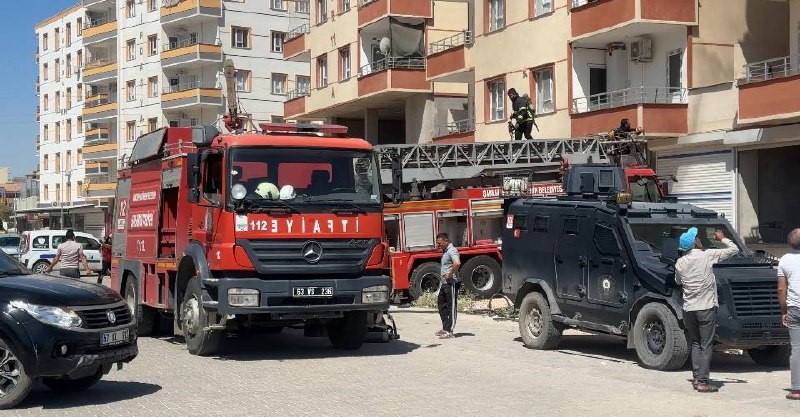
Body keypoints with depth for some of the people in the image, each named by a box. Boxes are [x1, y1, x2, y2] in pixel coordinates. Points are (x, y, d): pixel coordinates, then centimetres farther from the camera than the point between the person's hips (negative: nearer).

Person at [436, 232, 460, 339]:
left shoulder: (452, 250, -15)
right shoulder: (445, 251, 16)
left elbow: (457, 263, -35)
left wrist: (450, 275, -24)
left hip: (451, 283, -11)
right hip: (444, 283, 11)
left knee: (451, 306, -5)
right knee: (441, 304, 15)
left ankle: (449, 331, -2)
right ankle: (445, 328, 22)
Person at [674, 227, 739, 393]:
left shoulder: (680, 263, 3)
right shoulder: (708, 255, -8)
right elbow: (734, 249, 0)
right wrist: (722, 239, 15)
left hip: (688, 309, 4)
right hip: (706, 308, -4)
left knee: (695, 344, 16)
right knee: (706, 345, -1)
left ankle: (696, 378, 14)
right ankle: (703, 382, -4)